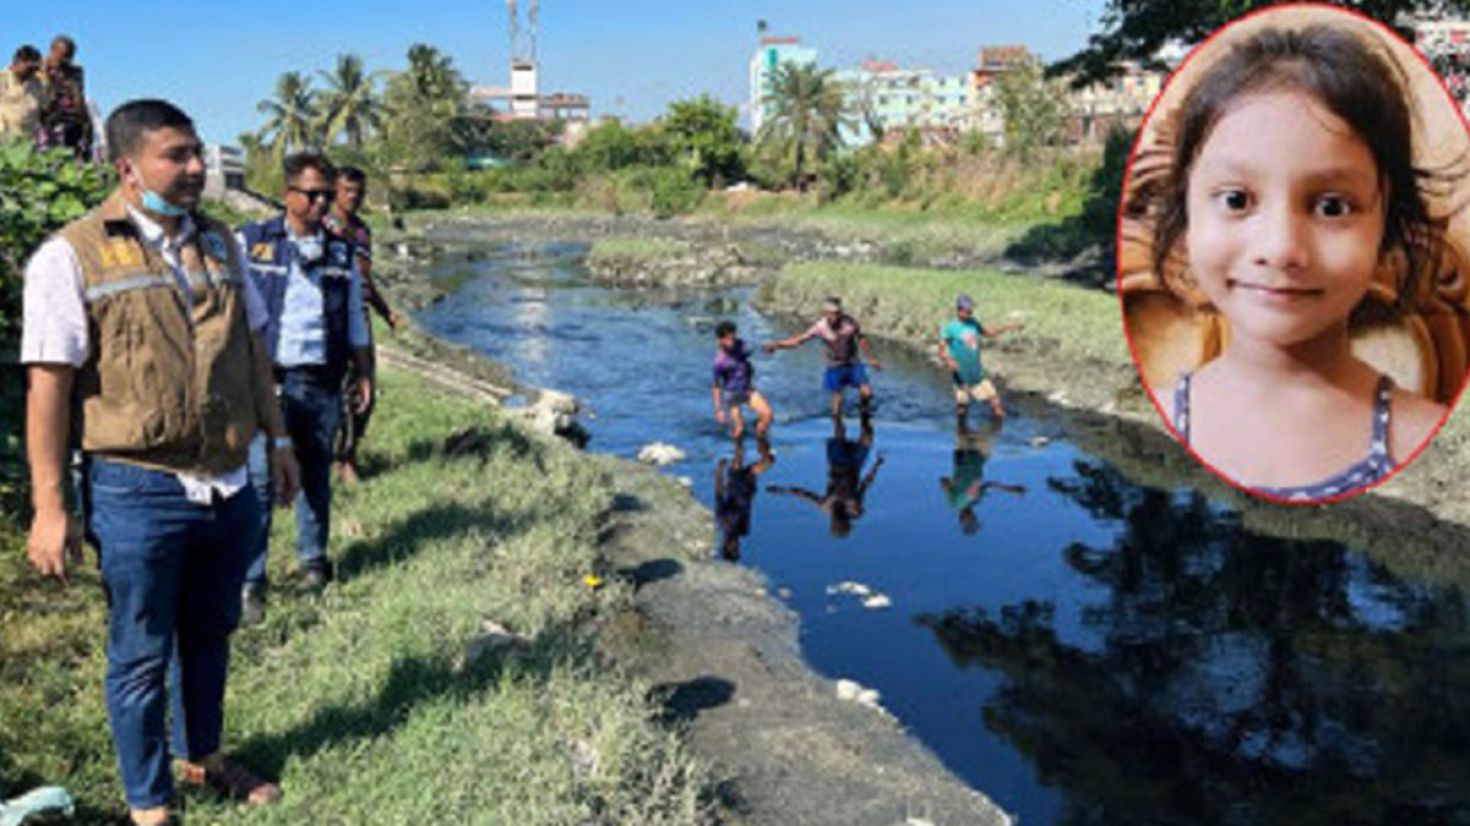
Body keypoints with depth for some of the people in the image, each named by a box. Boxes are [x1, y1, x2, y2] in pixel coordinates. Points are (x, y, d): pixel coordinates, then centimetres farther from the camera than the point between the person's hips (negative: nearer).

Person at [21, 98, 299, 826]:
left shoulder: (218, 245, 8)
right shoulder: (73, 256, -10)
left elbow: (251, 351, 17)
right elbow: (48, 385, -12)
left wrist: (278, 440, 16)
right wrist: (49, 508, -15)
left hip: (227, 486, 6)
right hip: (138, 492, -5)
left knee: (209, 632, 21)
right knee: (141, 652, 8)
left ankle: (203, 757, 42)